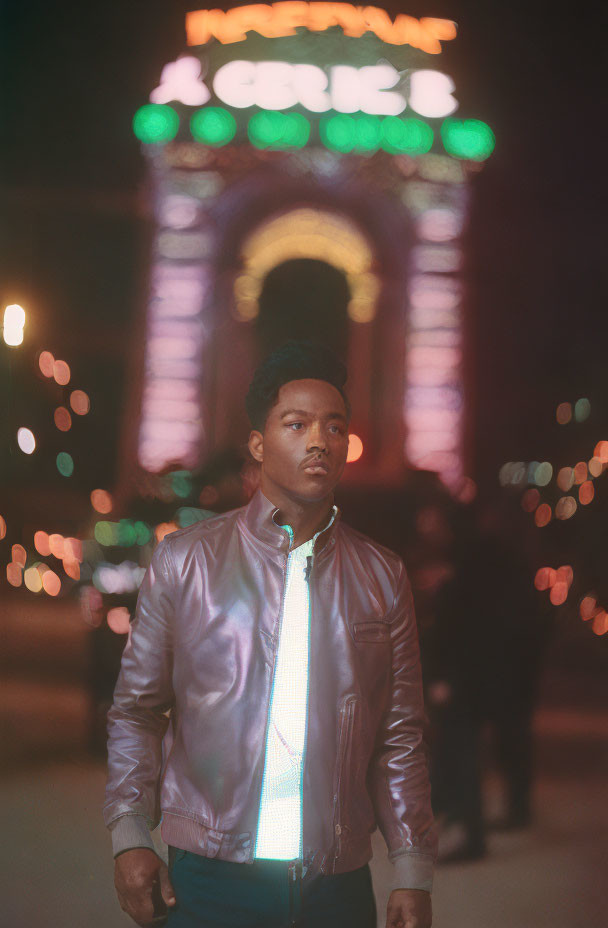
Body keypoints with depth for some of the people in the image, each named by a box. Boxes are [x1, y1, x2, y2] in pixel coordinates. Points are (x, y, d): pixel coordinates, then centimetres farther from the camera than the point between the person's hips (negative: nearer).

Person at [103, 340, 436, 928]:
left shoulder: (382, 577, 6)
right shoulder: (184, 561, 1)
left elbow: (400, 736, 6)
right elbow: (135, 710, 4)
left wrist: (413, 876, 3)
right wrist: (130, 839, -4)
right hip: (211, 880, -2)